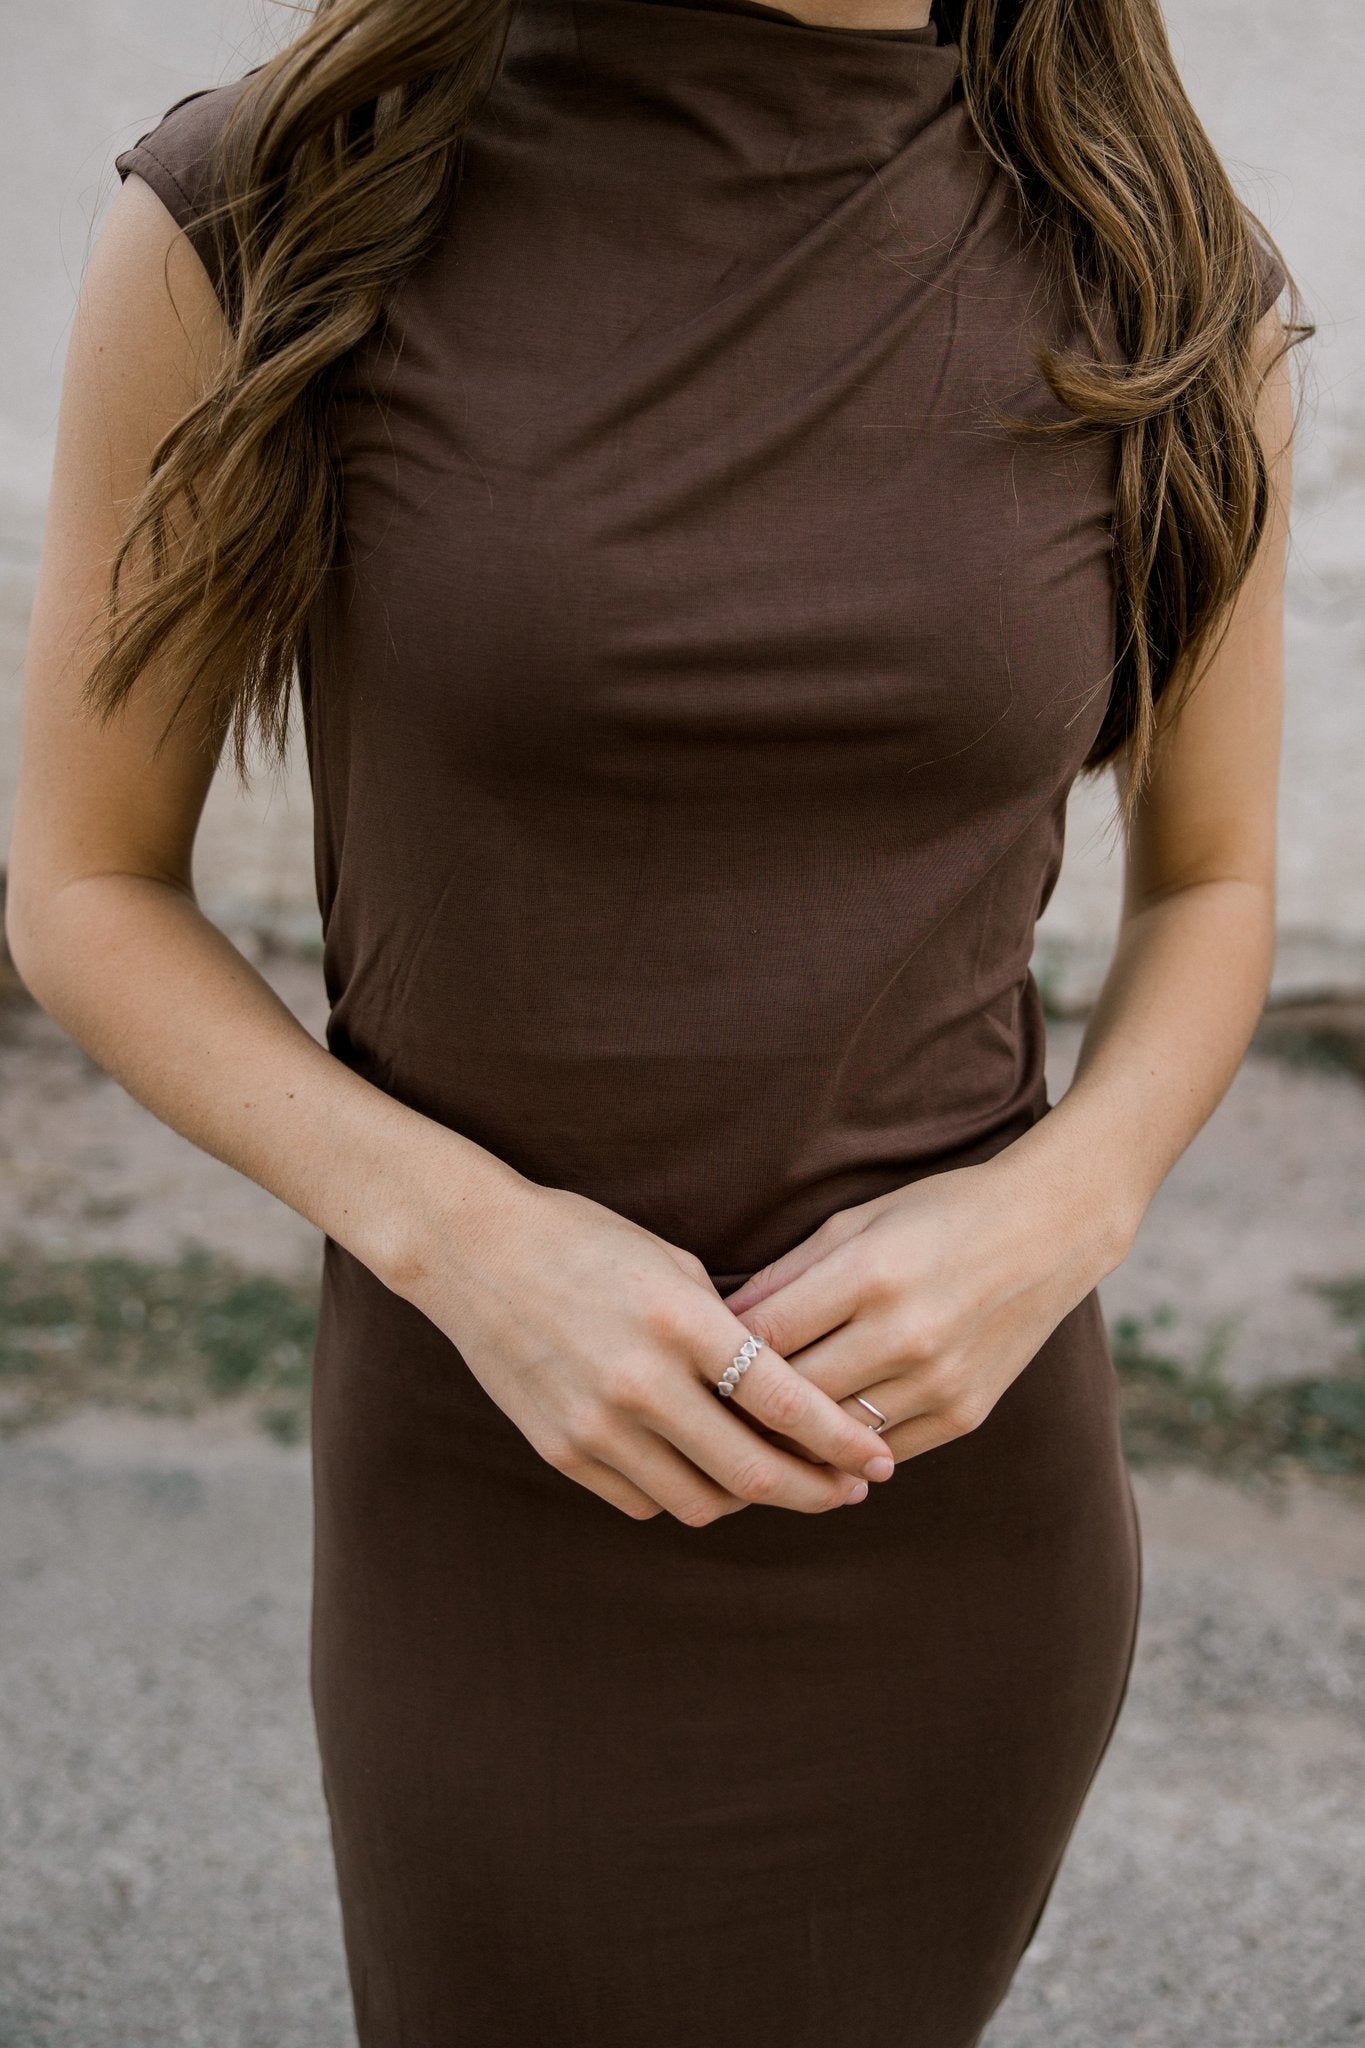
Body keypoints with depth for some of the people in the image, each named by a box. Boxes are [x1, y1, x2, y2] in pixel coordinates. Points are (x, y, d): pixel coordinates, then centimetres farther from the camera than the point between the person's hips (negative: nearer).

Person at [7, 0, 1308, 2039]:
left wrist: (1058, 1216, -15)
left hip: (967, 1477, 2)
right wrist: (469, 1246, -21)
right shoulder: (255, 225, -14)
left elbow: (1215, 879, 6)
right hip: (503, 1510, -2)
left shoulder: (1170, 289, -9)